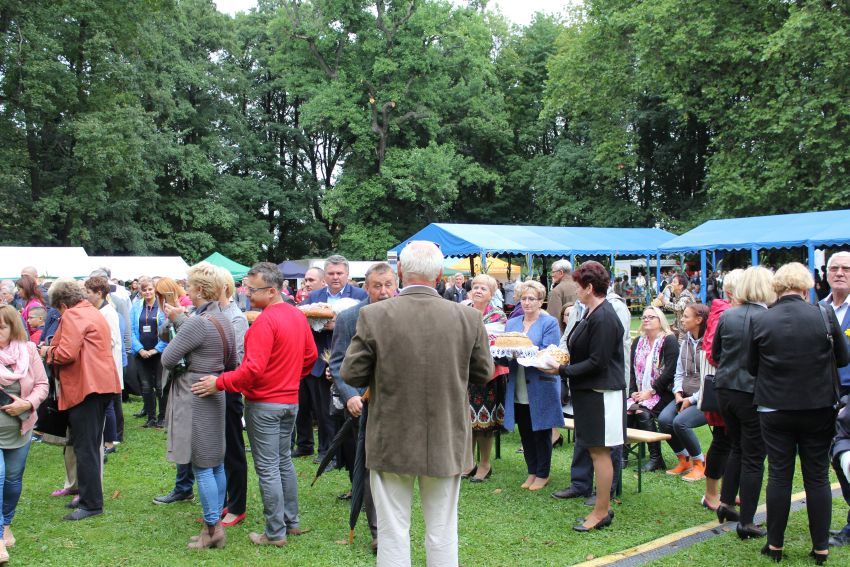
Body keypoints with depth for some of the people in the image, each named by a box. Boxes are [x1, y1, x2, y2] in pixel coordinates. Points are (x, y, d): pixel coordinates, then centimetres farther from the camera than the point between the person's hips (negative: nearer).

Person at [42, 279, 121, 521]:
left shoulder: (72, 316, -10)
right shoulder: (95, 313, 20)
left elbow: (65, 355, -19)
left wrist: (48, 353, 0)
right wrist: (54, 350, 21)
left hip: (86, 387, -10)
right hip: (102, 385, 10)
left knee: (85, 448, -5)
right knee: (92, 446, 16)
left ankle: (91, 504, -2)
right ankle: (90, 495, 24)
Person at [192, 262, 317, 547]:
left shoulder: (265, 321, -21)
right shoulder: (298, 315, 5)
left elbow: (253, 368, -26)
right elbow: (311, 356, 13)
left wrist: (219, 383, -19)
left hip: (264, 403, -8)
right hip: (290, 400, 8)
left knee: (267, 468, 0)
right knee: (284, 461, 18)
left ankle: (275, 533, 7)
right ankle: (292, 521, 26)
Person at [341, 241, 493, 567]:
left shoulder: (373, 316, -14)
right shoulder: (468, 318, -9)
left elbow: (351, 375, -7)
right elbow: (483, 374, 2)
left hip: (391, 442, -1)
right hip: (447, 443, 2)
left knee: (393, 534, 11)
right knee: (443, 534, 15)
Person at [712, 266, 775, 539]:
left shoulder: (726, 317, -1)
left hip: (725, 390, 5)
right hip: (755, 393, -5)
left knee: (737, 447, 24)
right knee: (753, 457, 5)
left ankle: (726, 501, 23)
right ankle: (746, 522, 10)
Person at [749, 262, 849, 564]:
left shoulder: (759, 320, -9)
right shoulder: (825, 315, -10)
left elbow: (753, 367, 2)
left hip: (775, 409, 0)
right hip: (818, 409, 0)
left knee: (779, 475, 9)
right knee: (817, 477, 10)